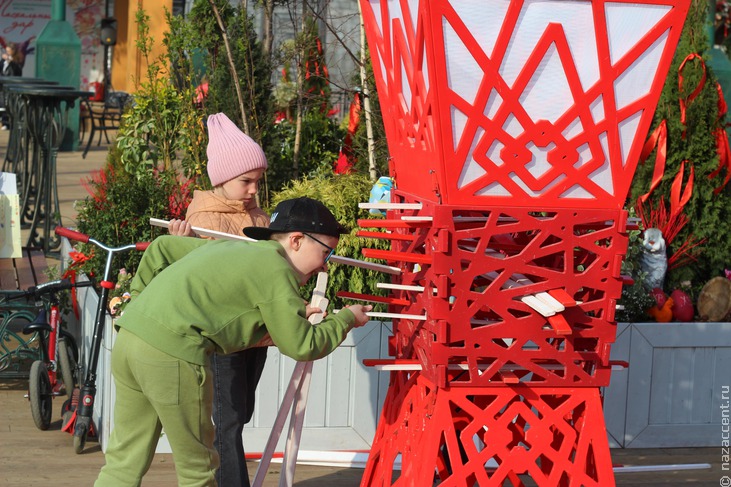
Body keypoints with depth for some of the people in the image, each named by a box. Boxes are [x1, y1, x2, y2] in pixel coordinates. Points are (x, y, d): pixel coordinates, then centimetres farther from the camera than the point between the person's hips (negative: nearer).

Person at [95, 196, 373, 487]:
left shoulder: (230, 247, 25)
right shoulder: (276, 270, -1)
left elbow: (160, 248, 31)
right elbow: (302, 347, -1)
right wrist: (346, 319, 14)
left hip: (129, 336, 8)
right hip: (172, 352, -8)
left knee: (124, 461, 13)